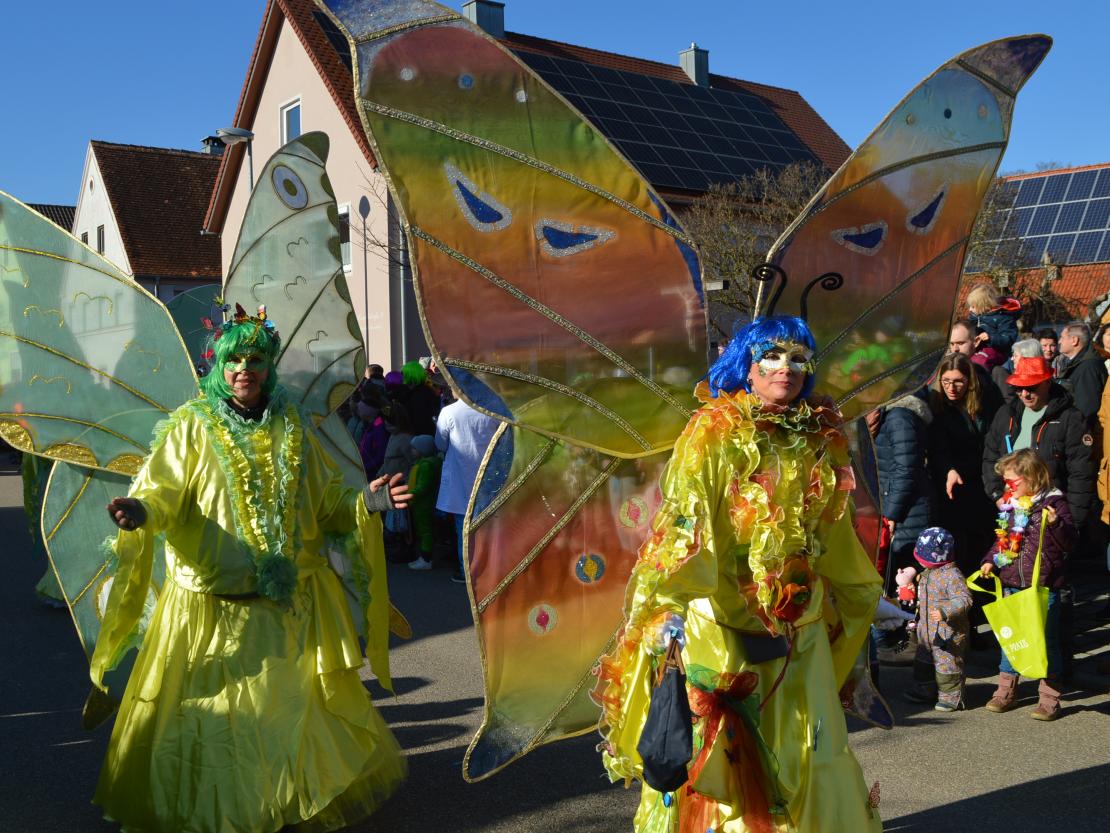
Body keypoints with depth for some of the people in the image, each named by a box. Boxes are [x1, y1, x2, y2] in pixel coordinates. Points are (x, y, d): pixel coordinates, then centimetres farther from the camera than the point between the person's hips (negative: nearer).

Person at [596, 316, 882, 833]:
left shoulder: (818, 439, 8)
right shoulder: (715, 432, -9)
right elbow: (681, 522, -17)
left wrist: (860, 595, 26)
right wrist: (670, 608, -27)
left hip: (798, 623, 6)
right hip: (722, 618, -5)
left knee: (809, 751, 13)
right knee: (716, 751, 3)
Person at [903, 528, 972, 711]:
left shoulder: (952, 575, -21)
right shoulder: (927, 573, 9)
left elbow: (964, 600, -28)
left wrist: (945, 612, -37)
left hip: (948, 632, -10)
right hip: (927, 629, 10)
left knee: (947, 665, -1)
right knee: (924, 662, 20)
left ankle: (951, 698, 13)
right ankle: (924, 691, 34)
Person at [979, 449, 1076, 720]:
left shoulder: (1053, 504, -9)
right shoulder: (1010, 506, 8)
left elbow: (1070, 542, -12)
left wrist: (1056, 524, -29)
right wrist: (990, 561, 5)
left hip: (1044, 586, -6)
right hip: (1012, 584, 6)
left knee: (1046, 639, 3)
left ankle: (1049, 697, 13)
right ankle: (1005, 690, 24)